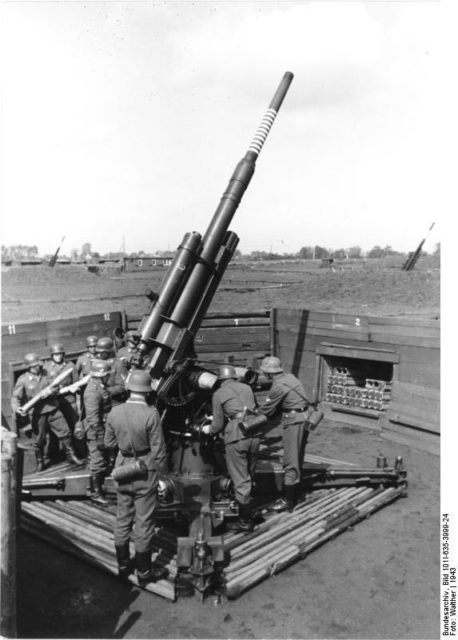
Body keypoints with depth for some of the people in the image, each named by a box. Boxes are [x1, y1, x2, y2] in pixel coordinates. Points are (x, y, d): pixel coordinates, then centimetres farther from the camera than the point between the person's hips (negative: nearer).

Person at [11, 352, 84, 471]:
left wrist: (50, 392, -20)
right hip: (37, 414, -2)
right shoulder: (23, 379, -4)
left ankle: (71, 456, 17)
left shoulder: (46, 373, 3)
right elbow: (15, 397, -3)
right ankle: (40, 462, 31)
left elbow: (55, 388, 3)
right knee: (39, 440, 9)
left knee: (65, 432, 2)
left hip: (53, 409, 2)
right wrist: (17, 407, -23)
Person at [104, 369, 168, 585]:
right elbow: (158, 450, -16)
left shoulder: (114, 412, -7)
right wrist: (164, 475, -4)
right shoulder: (150, 414, -21)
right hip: (145, 472, -5)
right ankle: (144, 572, 22)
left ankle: (123, 566, 35)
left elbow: (109, 443, 5)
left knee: (122, 519, 19)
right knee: (144, 523, 8)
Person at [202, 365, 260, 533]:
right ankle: (246, 514, 34)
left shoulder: (218, 394, 1)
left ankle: (245, 522, 13)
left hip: (236, 437, -5)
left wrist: (208, 429, 23)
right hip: (254, 434, 5)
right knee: (249, 476, 20)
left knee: (240, 480, 4)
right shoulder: (247, 388, 14)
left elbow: (218, 424, 2)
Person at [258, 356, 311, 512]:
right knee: (297, 461, 17)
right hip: (302, 419, 10)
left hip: (294, 422, -10)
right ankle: (294, 497, 28)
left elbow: (266, 410, -8)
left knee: (290, 463, -3)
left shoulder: (278, 386, -17)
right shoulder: (289, 377, 9)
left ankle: (287, 501, 3)